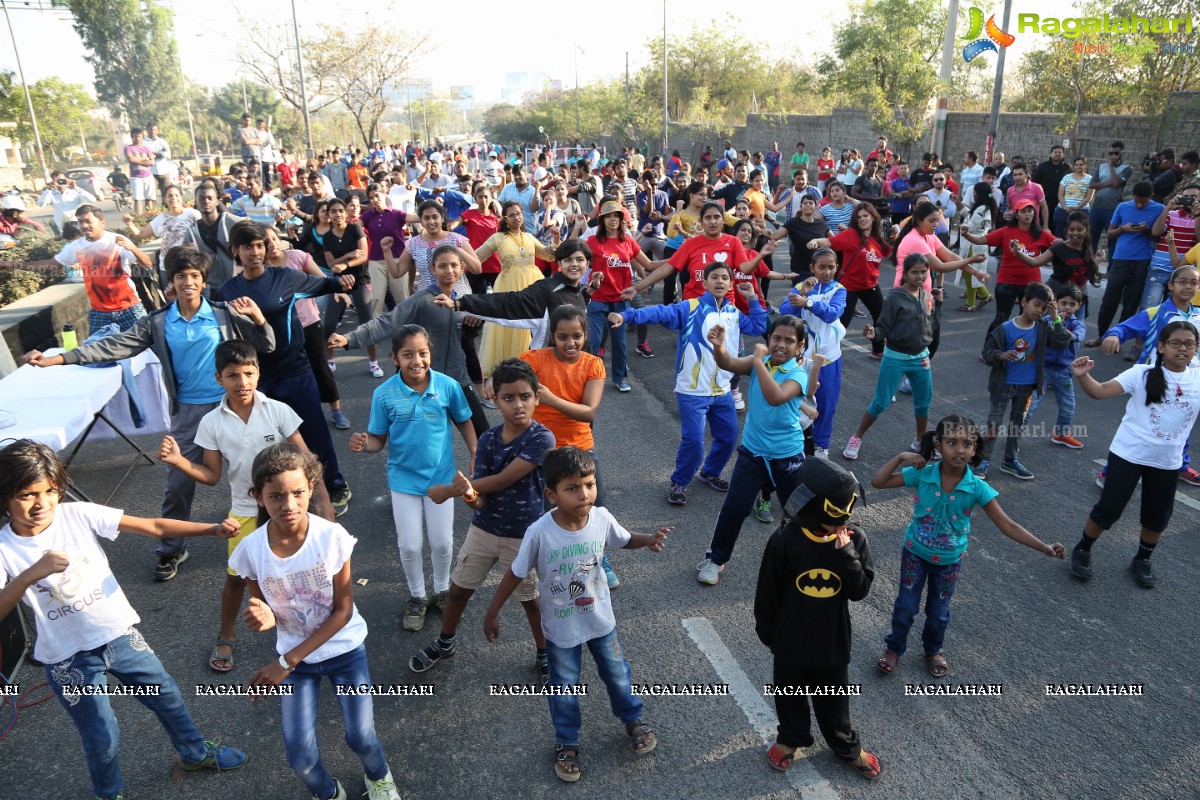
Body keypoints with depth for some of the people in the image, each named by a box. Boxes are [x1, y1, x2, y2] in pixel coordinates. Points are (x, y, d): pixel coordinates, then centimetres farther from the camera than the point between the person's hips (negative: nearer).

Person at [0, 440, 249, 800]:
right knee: (101, 737, 9)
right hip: (68, 659, -2)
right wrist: (31, 575, -39)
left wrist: (211, 529, -26)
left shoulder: (78, 514, -13)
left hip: (121, 634, 2)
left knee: (168, 696, 19)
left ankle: (195, 752, 46)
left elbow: (153, 527, -16)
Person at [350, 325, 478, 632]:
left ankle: (442, 591, 40)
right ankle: (417, 597, 36)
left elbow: (464, 422, -1)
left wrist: (476, 456, -6)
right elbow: (379, 439, -9)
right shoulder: (384, 394, -15)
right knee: (409, 546, 10)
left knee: (442, 542, 12)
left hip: (441, 477, 0)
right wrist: (363, 444, -30)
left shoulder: (448, 386, -15)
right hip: (404, 479, 0)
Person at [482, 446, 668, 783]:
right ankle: (567, 744, 44)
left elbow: (625, 540, 0)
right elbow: (516, 574, -15)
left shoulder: (601, 518, -22)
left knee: (617, 674, 24)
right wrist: (492, 613, -6)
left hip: (600, 618, 3)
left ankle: (634, 720, 53)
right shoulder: (539, 533, -30)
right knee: (564, 689, 18)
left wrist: (649, 539, -22)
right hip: (561, 627, -2)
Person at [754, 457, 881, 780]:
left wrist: (845, 553, -28)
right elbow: (768, 590, -10)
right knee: (790, 695, 21)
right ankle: (791, 737, 48)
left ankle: (847, 747, 46)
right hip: (790, 639, -1)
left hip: (832, 640, 1)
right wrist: (766, 630, 0)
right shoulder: (785, 539, -22)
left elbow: (859, 590, -15)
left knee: (834, 699, 21)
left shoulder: (854, 538, -16)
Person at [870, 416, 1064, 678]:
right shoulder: (921, 474, -22)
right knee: (906, 605, 13)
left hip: (949, 560, 1)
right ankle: (895, 647, 38)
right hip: (915, 553, -1)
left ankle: (933, 650, 48)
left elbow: (1007, 525, -21)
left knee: (938, 611, 20)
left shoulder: (978, 488, -22)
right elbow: (877, 482, -19)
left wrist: (1044, 547, -30)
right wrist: (900, 457, -28)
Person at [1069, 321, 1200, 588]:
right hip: (1128, 454, -4)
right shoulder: (1143, 374, -13)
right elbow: (1101, 391, -19)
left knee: (1158, 516, 16)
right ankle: (1082, 551, 22)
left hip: (1167, 461, 4)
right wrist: (1082, 376, -37)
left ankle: (1142, 561, 38)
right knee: (1108, 509, 1)